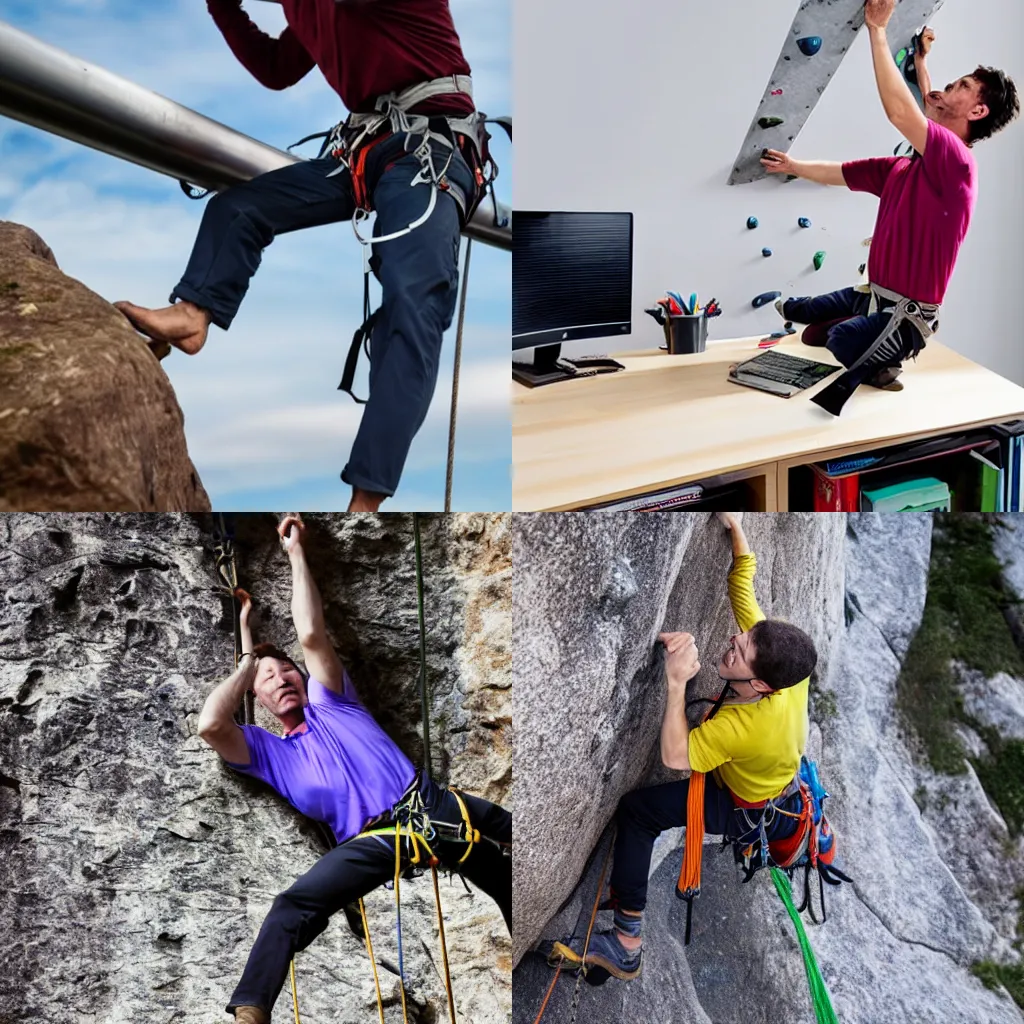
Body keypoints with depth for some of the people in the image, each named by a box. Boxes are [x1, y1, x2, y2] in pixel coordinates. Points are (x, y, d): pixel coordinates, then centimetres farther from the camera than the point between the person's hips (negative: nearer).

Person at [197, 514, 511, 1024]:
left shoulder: (329, 700, 19)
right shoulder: (266, 750, 15)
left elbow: (312, 636, 3)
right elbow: (210, 724, -6)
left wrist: (295, 551, 5)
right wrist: (248, 658, 10)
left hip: (431, 805, 2)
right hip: (373, 840, -2)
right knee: (291, 907, -23)